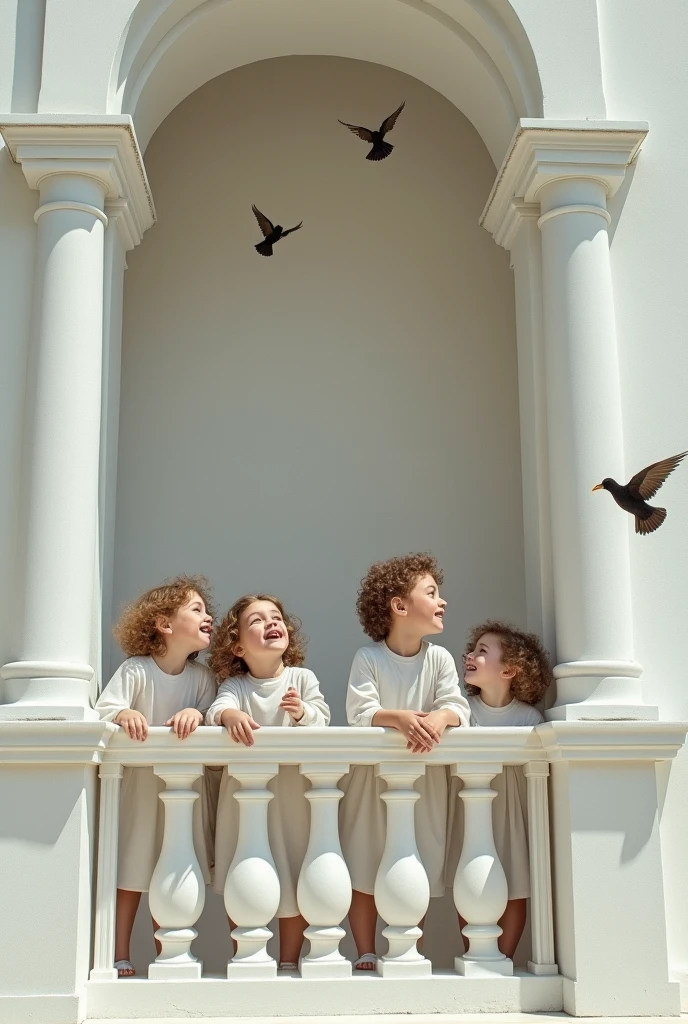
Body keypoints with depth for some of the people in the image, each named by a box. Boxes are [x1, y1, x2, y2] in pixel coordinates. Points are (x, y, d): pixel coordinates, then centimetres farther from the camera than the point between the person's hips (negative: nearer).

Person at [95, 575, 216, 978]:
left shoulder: (203, 677, 0)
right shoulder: (135, 670, -12)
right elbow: (103, 708, -21)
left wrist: (197, 713, -29)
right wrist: (124, 714, -41)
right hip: (137, 783, -3)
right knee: (130, 873, 2)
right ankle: (121, 957, 14)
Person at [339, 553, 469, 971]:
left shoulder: (439, 658, 0)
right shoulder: (368, 657, -7)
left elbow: (457, 705, -9)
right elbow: (359, 711, -17)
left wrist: (440, 717, -32)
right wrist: (399, 717, -35)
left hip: (423, 779, 2)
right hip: (371, 775, -2)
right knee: (362, 872, 4)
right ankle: (366, 954, 17)